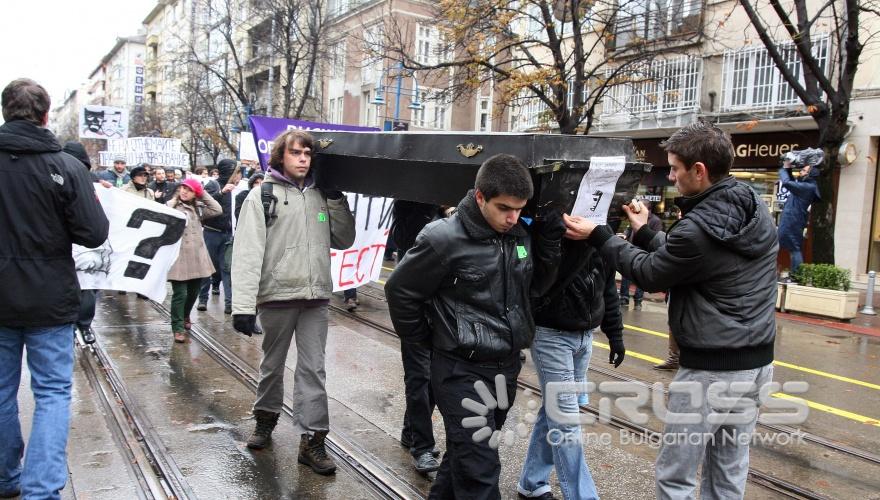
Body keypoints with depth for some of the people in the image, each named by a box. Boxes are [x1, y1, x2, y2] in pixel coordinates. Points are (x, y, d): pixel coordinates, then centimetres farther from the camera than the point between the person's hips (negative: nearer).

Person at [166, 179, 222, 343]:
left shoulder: (198, 208, 14)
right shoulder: (171, 206, -5)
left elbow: (217, 210, 2)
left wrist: (203, 193, 1)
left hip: (197, 257, 6)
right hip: (179, 257, -6)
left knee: (193, 292, 18)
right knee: (180, 294, -6)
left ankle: (185, 317, 42)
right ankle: (178, 328, 5)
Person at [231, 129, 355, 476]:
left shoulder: (321, 196, 10)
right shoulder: (262, 195, -4)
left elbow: (344, 241, 11)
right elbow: (247, 252, -12)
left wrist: (336, 200, 0)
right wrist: (243, 304, -20)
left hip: (316, 296, 3)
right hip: (276, 295, -3)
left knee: (313, 368, 2)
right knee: (273, 364, 14)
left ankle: (312, 439, 8)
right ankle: (266, 418, 36)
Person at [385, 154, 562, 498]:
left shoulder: (521, 235, 1)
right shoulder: (444, 239, -17)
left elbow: (536, 285, 10)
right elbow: (399, 290, -7)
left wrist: (551, 234, -3)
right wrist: (423, 341, 1)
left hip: (508, 367, 6)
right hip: (462, 371, -6)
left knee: (466, 455, 21)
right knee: (480, 469, -2)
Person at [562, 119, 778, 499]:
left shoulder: (698, 228, -24)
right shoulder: (757, 209, 3)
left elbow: (649, 274, -7)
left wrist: (598, 236, 1)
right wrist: (645, 233, 18)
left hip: (712, 369, -8)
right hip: (757, 362, 9)